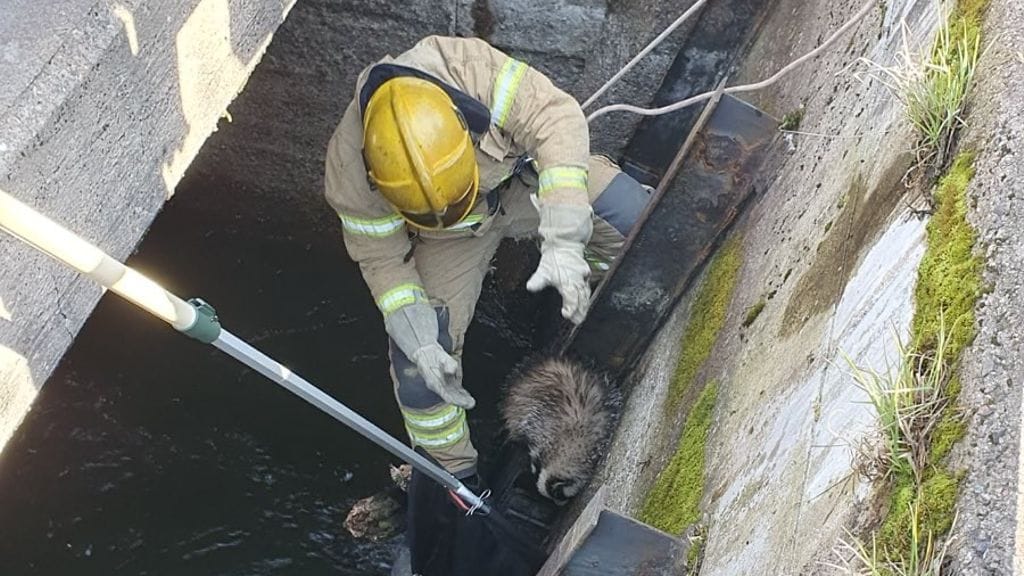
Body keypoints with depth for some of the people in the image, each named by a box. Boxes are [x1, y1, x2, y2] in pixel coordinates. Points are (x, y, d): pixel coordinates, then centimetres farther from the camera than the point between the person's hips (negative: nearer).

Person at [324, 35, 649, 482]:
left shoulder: (474, 68, -39)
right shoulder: (351, 170, -31)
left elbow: (556, 120, -37)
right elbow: (383, 259, -17)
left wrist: (563, 242, -45)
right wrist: (419, 342, -25)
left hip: (525, 175, 1)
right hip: (449, 240, 0)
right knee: (419, 370, -8)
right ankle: (453, 473, 20)